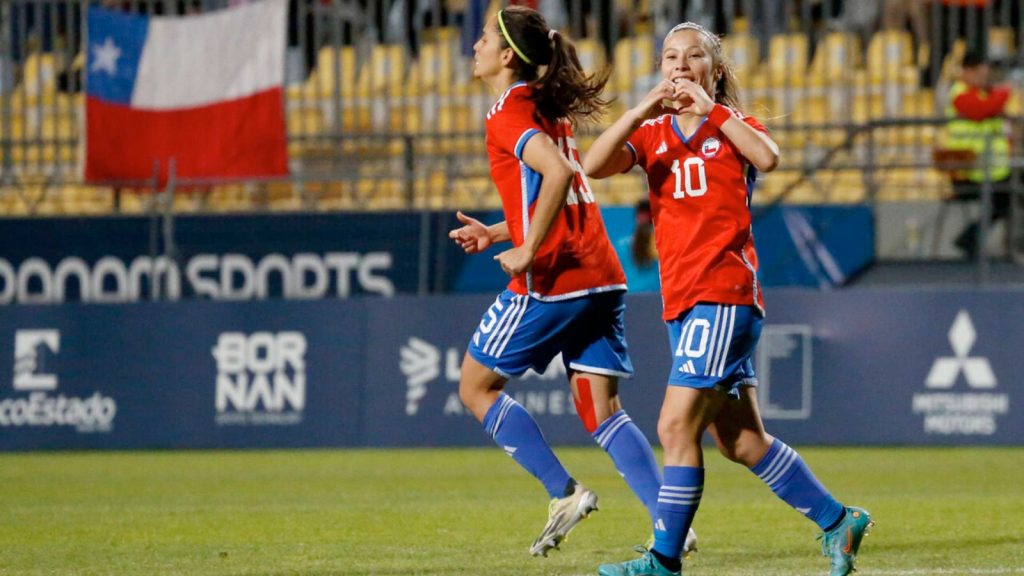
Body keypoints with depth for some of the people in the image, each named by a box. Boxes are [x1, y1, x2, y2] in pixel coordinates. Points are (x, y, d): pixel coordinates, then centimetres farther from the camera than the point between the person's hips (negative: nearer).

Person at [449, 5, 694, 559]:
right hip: (600, 277, 8)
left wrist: (529, 250, -21)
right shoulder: (548, 109, 19)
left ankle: (564, 492, 1)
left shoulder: (508, 115, -9)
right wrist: (495, 233, 23)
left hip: (551, 280, -8)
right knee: (601, 411, 5)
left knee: (476, 387, 8)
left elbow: (558, 173, -27)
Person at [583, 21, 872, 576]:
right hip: (682, 301, 6)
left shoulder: (732, 125, 3)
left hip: (725, 295, -6)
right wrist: (646, 107, -15)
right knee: (742, 442, 9)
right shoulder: (651, 133, 14)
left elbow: (767, 158, -21)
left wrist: (710, 109, -19)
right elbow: (594, 165, -5)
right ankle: (836, 521, 21)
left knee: (677, 427, -13)